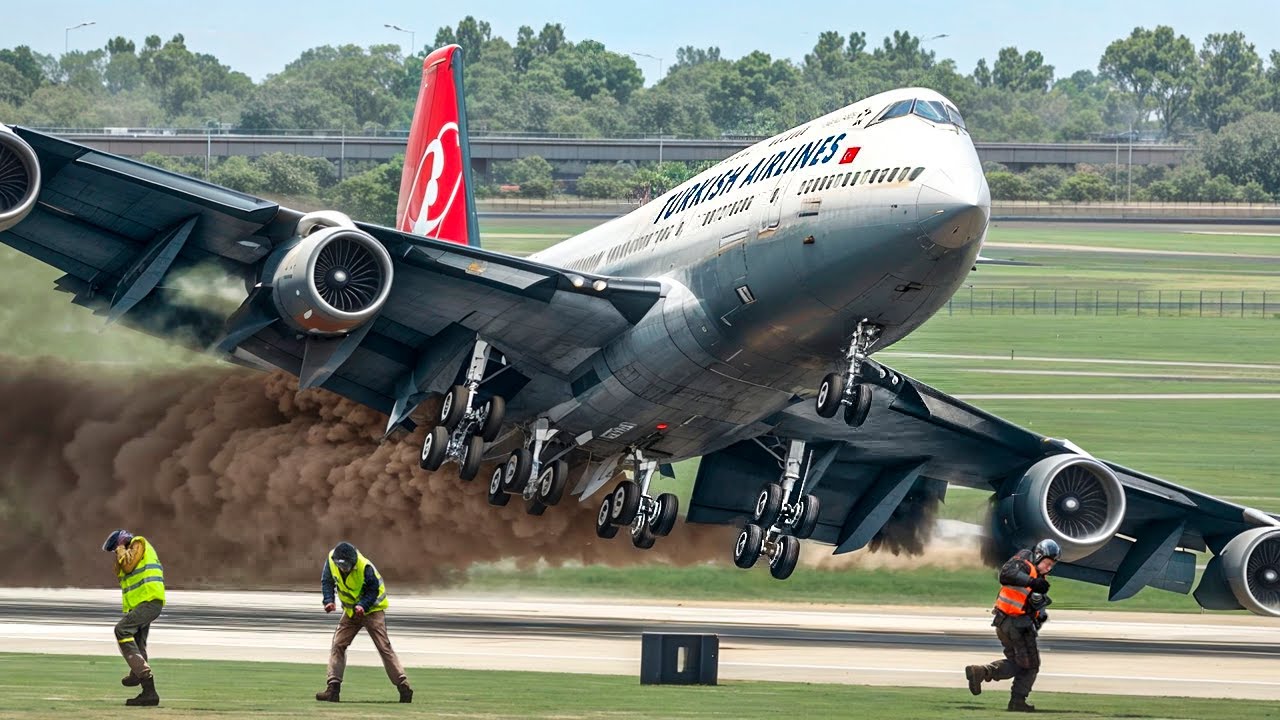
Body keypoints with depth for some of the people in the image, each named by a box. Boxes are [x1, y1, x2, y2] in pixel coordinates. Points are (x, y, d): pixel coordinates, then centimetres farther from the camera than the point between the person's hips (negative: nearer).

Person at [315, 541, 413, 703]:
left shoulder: (365, 568, -30)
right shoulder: (331, 560, -15)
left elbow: (374, 589, -21)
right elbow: (327, 581, -2)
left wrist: (363, 605, -37)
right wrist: (329, 600, -19)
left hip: (372, 610, -5)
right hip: (350, 610, 5)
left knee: (384, 647, -10)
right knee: (338, 645, -4)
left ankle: (404, 688, -9)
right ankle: (333, 689, -4)